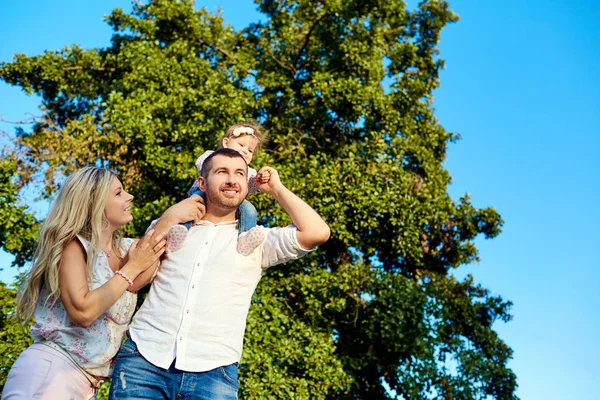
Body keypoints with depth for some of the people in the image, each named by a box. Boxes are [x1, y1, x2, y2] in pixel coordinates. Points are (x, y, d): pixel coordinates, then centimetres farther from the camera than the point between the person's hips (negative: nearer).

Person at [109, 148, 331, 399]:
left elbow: (317, 233, -5)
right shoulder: (173, 226, 15)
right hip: (144, 357, 1)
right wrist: (171, 215, 4)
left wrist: (276, 189, 7)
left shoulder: (257, 240, 9)